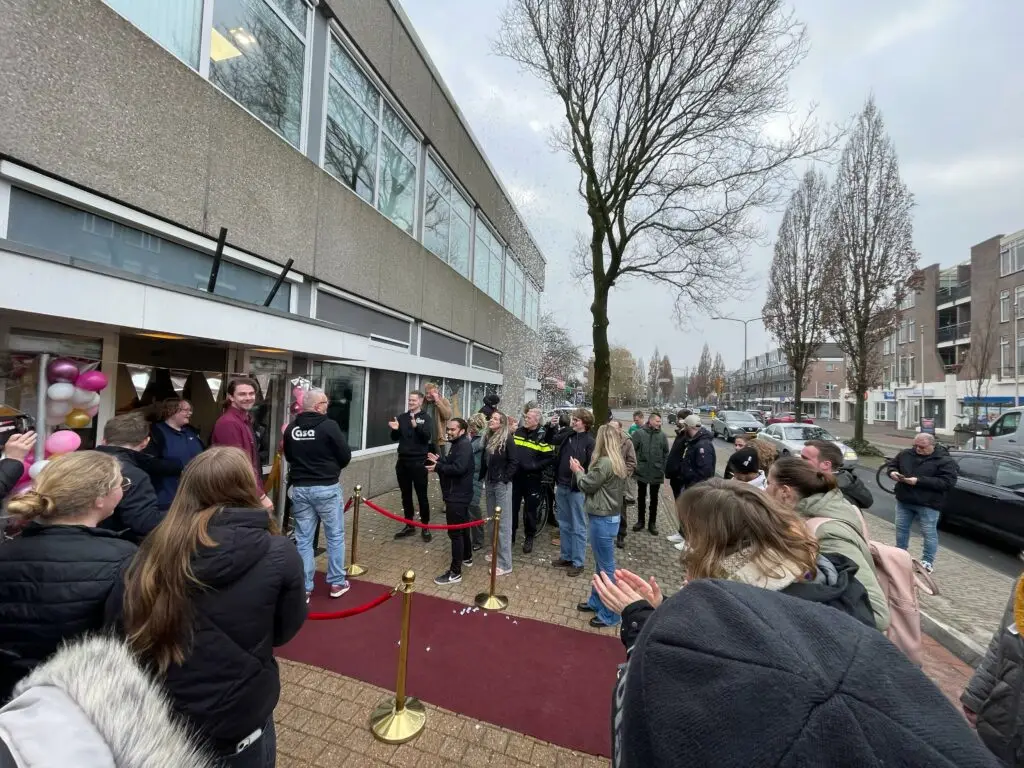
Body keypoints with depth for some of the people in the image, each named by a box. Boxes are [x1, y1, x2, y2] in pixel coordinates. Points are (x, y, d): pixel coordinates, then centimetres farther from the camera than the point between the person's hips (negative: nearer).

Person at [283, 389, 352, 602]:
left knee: (303, 539, 12)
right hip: (327, 488, -4)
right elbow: (346, 456, -8)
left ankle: (303, 588, 18)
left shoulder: (291, 428, 0)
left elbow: (288, 456, 14)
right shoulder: (329, 425, -15)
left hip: (299, 488, 4)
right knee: (335, 536, 11)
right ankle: (337, 583, 21)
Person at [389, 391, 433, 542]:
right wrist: (395, 429, -11)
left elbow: (427, 437, -17)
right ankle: (409, 526, 24)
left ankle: (425, 527, 13)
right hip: (403, 461, 5)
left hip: (418, 462, -5)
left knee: (422, 495, 3)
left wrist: (417, 426, -33)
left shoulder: (425, 417, -3)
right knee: (406, 495, 12)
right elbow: (395, 438, 10)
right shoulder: (402, 417, 9)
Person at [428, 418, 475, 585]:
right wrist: (439, 459, 4)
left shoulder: (464, 445, -19)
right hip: (457, 495, 11)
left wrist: (438, 467, -22)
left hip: (458, 496, -11)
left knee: (455, 532, -6)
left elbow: (458, 468, -30)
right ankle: (467, 558, 39)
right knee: (462, 528, 23)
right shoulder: (457, 444, 15)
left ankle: (455, 573, 1)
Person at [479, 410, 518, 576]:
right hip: (489, 483, 7)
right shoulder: (488, 438, 8)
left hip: (502, 484, -7)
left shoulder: (507, 439, -11)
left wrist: (504, 479, -15)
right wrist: (483, 478, 9)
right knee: (491, 521, 16)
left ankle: (505, 563, 4)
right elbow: (484, 460, 14)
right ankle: (497, 552, 31)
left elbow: (514, 462, -14)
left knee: (503, 522, -3)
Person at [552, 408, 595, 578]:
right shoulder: (568, 435, 6)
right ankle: (565, 557, 33)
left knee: (578, 527, 6)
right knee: (564, 525, 18)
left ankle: (577, 563, 18)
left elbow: (592, 467, -16)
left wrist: (580, 471, -29)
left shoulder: (590, 442, -12)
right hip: (561, 486, 7)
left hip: (577, 489, -7)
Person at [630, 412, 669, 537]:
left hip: (657, 473, 1)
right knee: (641, 498, 14)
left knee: (654, 499, 13)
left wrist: (665, 470, -2)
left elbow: (666, 454, 3)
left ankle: (652, 523, 27)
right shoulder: (639, 433, -8)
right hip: (641, 472, -1)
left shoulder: (662, 436, -2)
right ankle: (640, 521, 29)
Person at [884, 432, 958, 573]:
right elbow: (891, 464, 16)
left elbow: (948, 482, -17)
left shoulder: (944, 461, -9)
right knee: (901, 528, 14)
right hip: (903, 500, 5)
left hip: (928, 504, -5)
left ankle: (928, 561, 19)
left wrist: (919, 481, -23)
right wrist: (892, 472, -8)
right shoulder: (905, 454, 4)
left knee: (929, 533, 6)